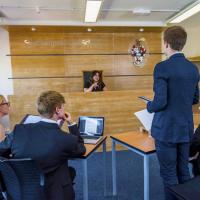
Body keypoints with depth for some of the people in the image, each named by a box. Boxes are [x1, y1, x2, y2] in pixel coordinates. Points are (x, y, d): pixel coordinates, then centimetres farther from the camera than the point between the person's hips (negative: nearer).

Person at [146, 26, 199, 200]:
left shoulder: (162, 67, -17)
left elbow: (160, 102, -22)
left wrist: (149, 106, -1)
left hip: (167, 129, -7)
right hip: (186, 128, 7)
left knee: (168, 173, 8)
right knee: (183, 170, 20)